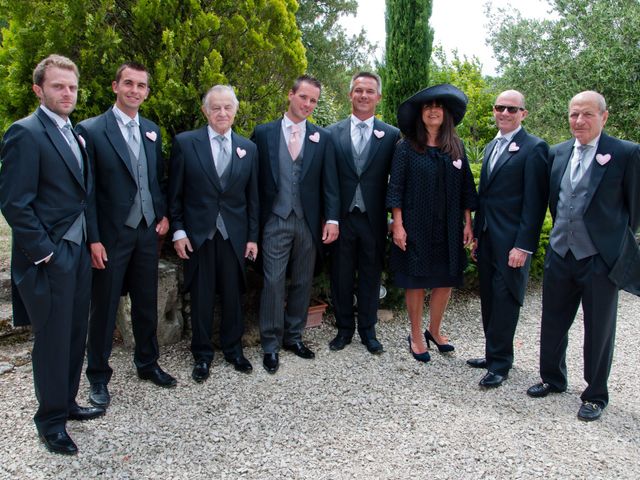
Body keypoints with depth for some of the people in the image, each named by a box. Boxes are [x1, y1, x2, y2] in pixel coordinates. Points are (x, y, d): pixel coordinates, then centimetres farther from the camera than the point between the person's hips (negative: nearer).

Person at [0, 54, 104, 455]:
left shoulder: (75, 134, 13)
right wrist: (43, 252, -15)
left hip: (78, 251, 7)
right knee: (53, 339, 4)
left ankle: (67, 403, 32)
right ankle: (51, 419, 21)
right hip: (49, 257, -7)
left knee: (75, 334, 15)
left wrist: (90, 242, 9)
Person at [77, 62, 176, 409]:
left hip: (148, 232, 5)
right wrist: (93, 239, -14)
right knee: (104, 308, 7)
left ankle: (147, 363, 34)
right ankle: (98, 376, 23)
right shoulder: (91, 130, -8)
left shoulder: (152, 130, 9)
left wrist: (164, 214, 3)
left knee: (147, 303, 16)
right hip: (110, 236, -5)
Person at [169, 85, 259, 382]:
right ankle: (202, 354, 25)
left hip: (234, 235, 2)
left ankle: (233, 349, 30)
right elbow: (175, 193, 0)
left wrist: (252, 236, 5)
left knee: (233, 296, 11)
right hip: (198, 235, -2)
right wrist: (178, 231, -5)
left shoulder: (248, 148, 5)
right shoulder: (184, 143, -2)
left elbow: (252, 197, 7)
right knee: (201, 298, 8)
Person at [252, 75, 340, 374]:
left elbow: (329, 182, 4)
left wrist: (332, 219, -4)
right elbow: (254, 178, 2)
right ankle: (271, 345, 11)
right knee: (273, 283, -2)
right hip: (275, 220, -2)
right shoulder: (263, 133, 3)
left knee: (302, 282, 10)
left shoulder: (322, 138, 7)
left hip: (309, 222, 2)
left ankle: (293, 336, 26)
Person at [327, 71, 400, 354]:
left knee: (370, 276, 11)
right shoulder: (332, 133, 3)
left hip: (373, 219, 0)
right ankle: (344, 329, 27)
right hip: (342, 217, 1)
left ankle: (367, 329, 27)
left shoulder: (391, 135, 1)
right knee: (341, 276, 10)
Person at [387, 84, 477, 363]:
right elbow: (396, 189, -5)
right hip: (415, 227, -3)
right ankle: (416, 337, 20)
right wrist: (398, 224, -11)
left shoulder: (456, 148, 7)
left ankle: (434, 331, 29)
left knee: (446, 281, 9)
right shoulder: (407, 148, -3)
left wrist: (468, 222, 5)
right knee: (416, 282, 5)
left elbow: (466, 189, 9)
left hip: (448, 228, 4)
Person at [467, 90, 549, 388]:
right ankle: (493, 354, 27)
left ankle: (500, 364, 12)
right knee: (489, 300, 14)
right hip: (487, 238, 8)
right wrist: (477, 234, 15)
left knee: (504, 302, -1)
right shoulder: (491, 147, 16)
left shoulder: (534, 148, -9)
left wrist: (523, 246, -17)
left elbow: (535, 202, -13)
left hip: (511, 242, -7)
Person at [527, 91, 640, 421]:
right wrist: (562, 230, 14)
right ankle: (553, 379, 37)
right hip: (560, 254, 5)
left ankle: (595, 395, 27)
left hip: (602, 258, -4)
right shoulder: (557, 153, 6)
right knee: (553, 323, 16)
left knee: (599, 331, 9)